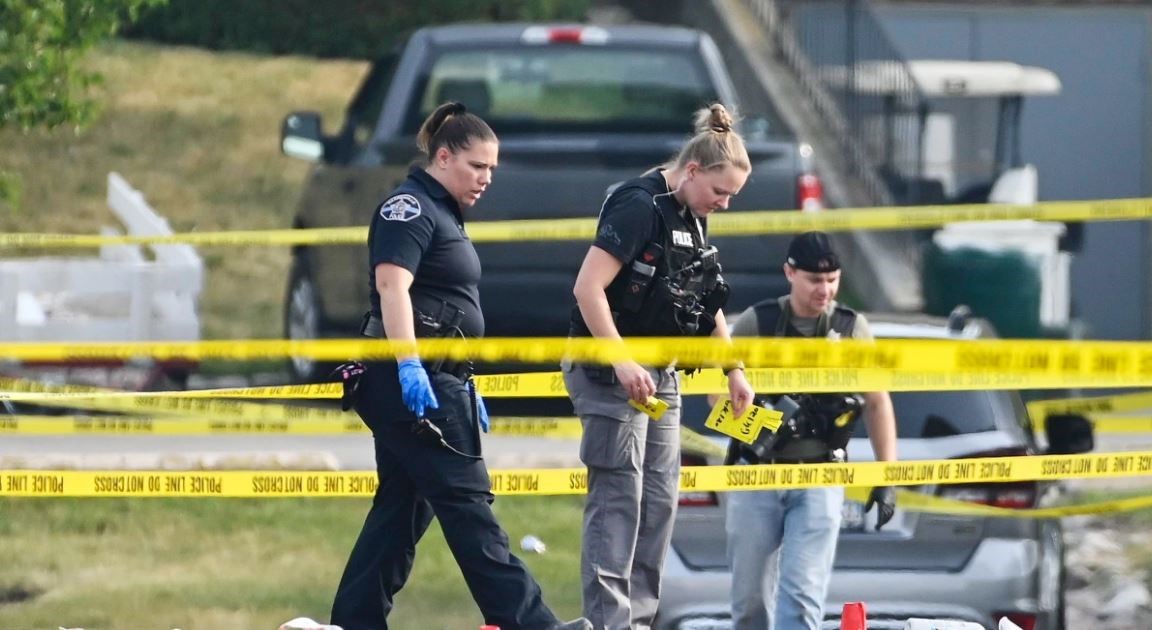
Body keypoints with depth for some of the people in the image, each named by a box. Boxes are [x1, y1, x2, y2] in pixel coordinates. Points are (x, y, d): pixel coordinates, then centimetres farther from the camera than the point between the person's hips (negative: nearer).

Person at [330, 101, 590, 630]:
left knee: (403, 506, 9)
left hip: (435, 381, 11)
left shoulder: (442, 214, 22)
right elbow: (392, 285, -21)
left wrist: (466, 389, 28)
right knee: (465, 501, -11)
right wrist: (408, 366, -30)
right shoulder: (409, 207, -9)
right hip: (412, 381, -11)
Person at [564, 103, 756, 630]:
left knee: (660, 498, 7)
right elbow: (588, 289, -23)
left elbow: (706, 305, 24)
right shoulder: (639, 206, -17)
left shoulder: (694, 219, 11)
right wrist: (622, 364, -25)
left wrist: (734, 370, 21)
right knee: (618, 497, -10)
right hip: (610, 372, -9)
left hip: (659, 376, 9)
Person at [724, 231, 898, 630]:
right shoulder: (754, 324, 1)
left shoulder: (851, 328, 4)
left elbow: (877, 403, 9)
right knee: (750, 594, 4)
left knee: (802, 593, -12)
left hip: (820, 480, -1)